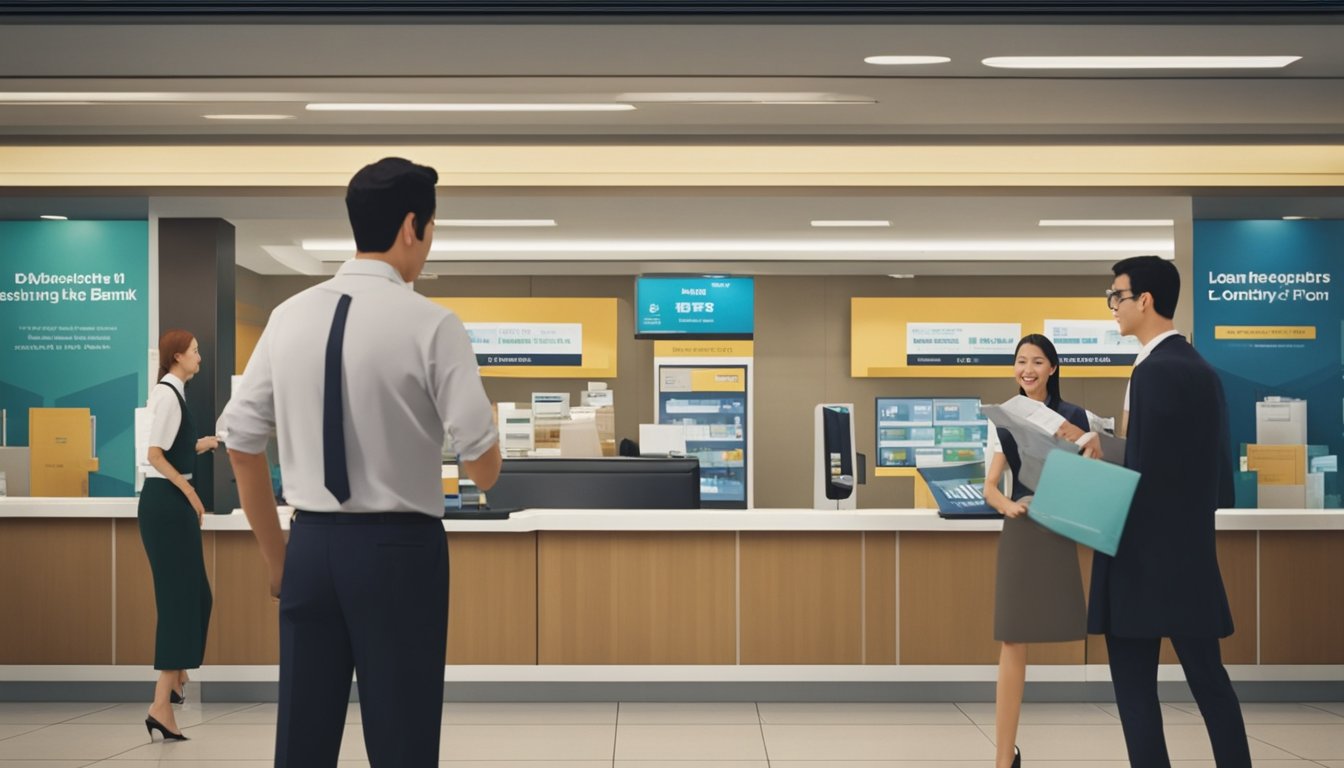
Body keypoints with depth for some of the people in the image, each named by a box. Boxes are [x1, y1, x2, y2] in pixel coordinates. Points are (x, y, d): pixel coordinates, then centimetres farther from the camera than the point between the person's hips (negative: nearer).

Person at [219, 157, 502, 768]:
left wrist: (275, 555, 16)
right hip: (399, 550, -5)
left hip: (312, 546, 5)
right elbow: (483, 468, -13)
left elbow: (240, 441, 8)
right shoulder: (429, 323, -11)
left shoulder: (290, 316, 3)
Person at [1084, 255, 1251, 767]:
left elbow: (1143, 471, -20)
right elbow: (1196, 467, 15)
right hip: (1191, 553, 9)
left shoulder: (1154, 372, -16)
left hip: (1144, 557, -9)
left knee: (1135, 689, -2)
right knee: (1208, 680, 11)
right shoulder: (1201, 370, 14)